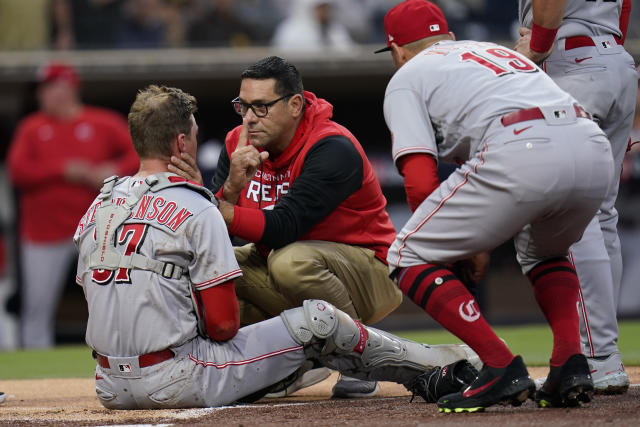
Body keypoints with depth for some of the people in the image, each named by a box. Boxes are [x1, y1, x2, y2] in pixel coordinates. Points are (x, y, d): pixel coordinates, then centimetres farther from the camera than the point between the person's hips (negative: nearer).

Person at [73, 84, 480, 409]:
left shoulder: (96, 208, 10)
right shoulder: (196, 210, -10)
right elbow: (224, 322, -12)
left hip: (111, 390, 7)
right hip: (176, 382, -7)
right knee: (316, 319, 6)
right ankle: (424, 371, 19)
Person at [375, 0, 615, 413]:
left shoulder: (407, 76, 19)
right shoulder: (498, 50, 39)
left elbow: (421, 183, 6)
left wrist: (461, 246, 22)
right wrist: (479, 243, 37)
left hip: (520, 157, -7)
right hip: (597, 148, 7)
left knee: (409, 258, 10)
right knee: (543, 248, 37)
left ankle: (502, 368, -2)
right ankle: (571, 363, 15)